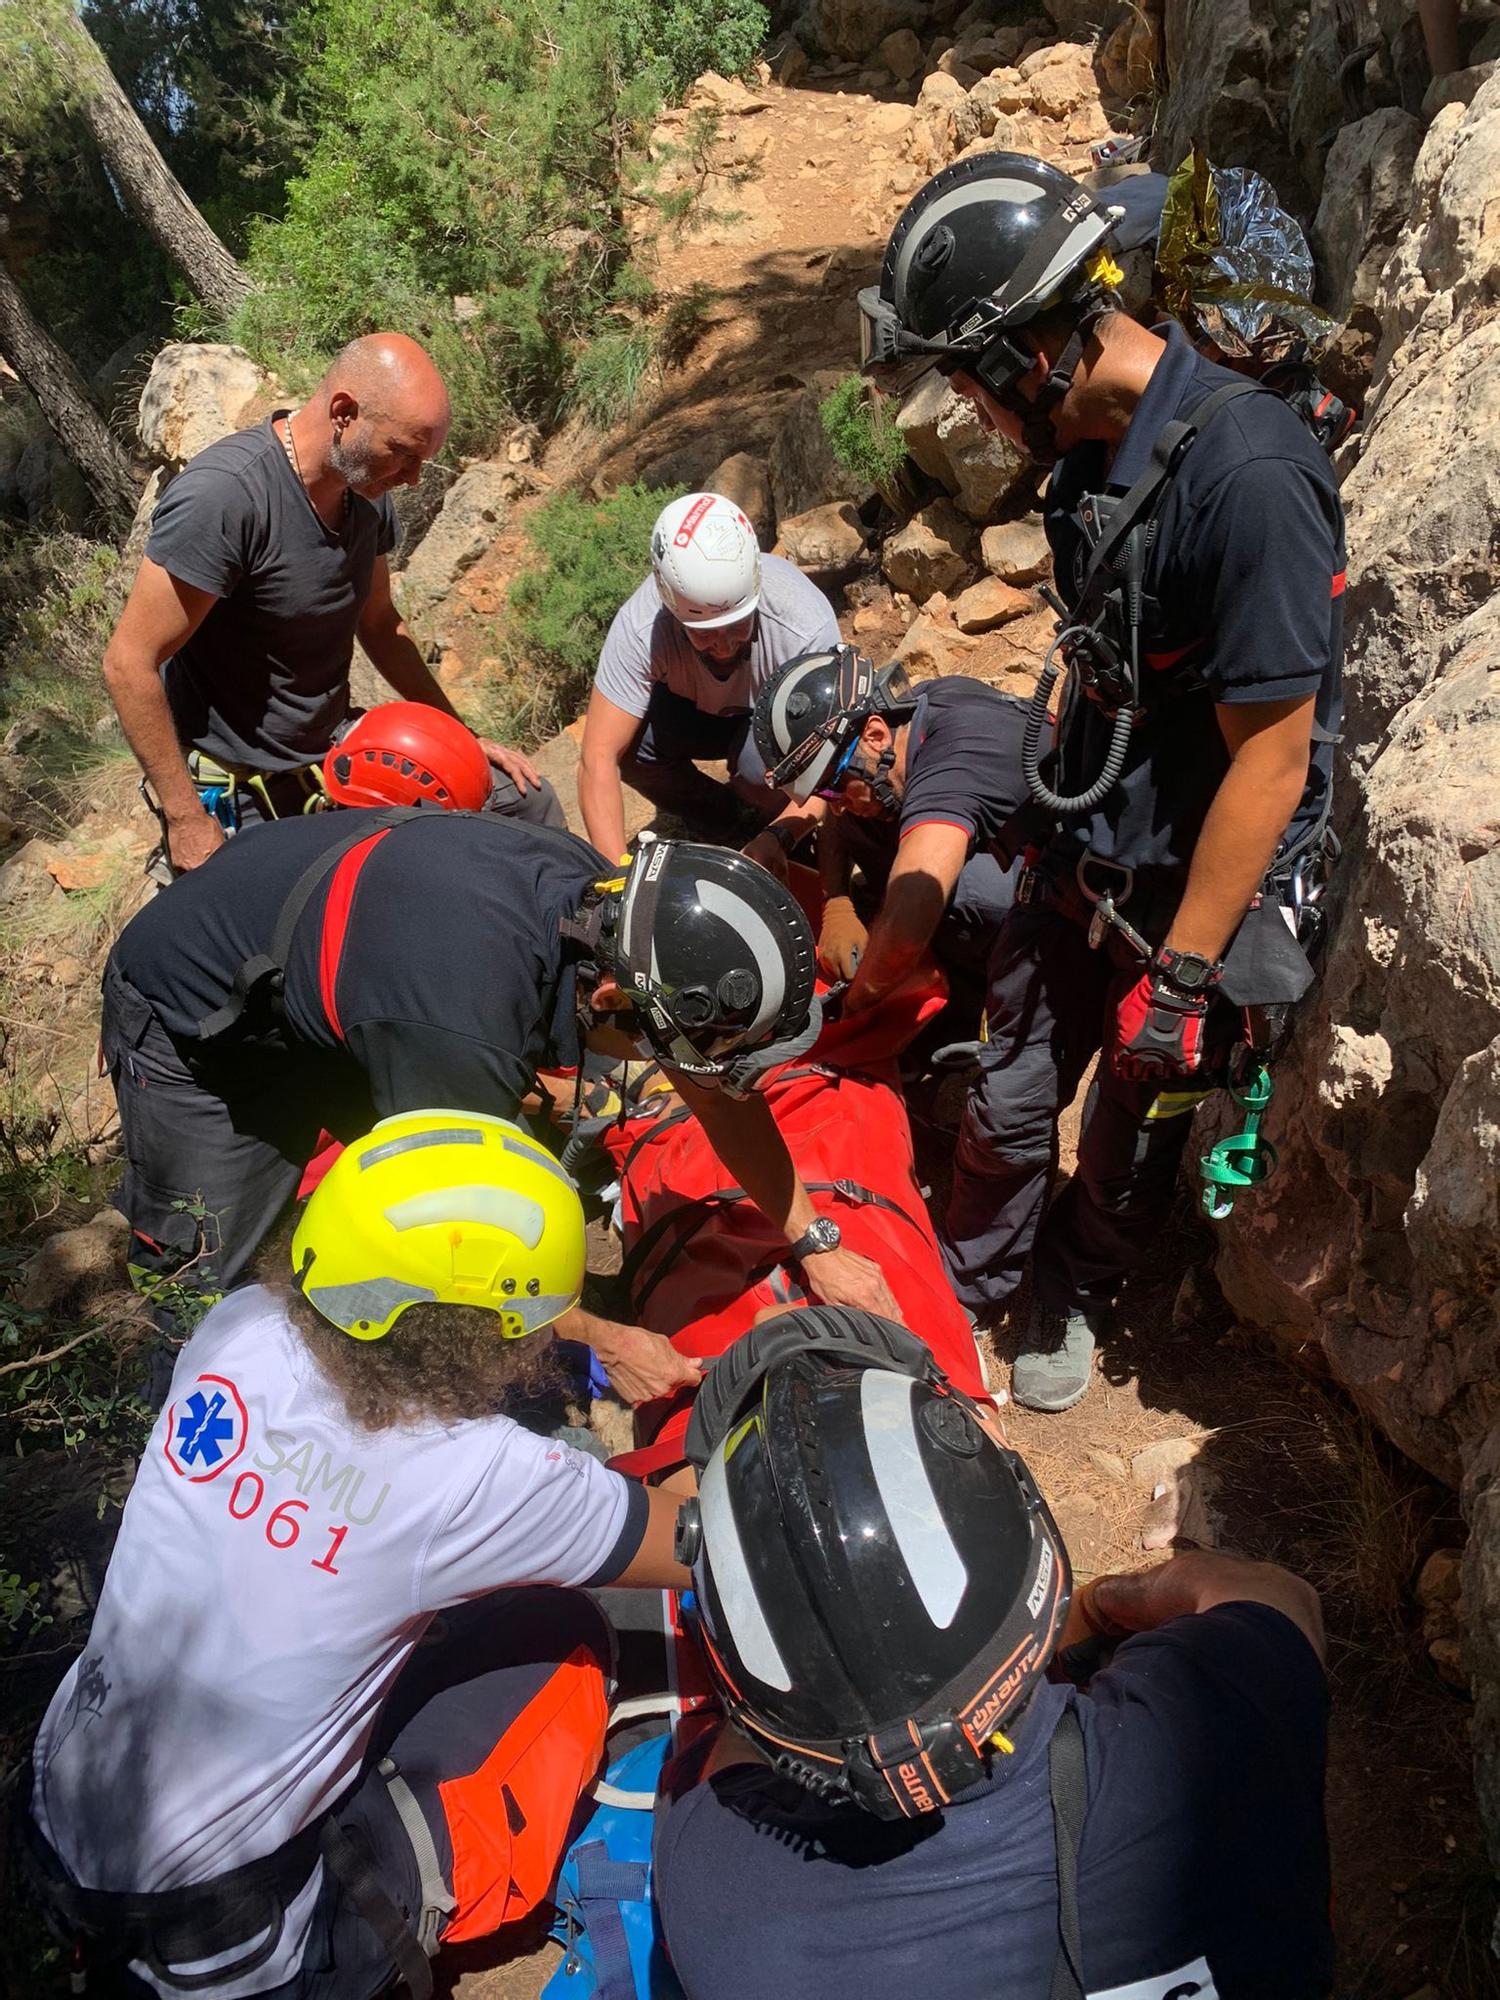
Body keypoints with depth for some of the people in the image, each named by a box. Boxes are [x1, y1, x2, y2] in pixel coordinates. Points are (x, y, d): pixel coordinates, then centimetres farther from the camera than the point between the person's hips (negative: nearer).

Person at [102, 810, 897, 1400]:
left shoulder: (609, 902, -22)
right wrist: (605, 1340, -16)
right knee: (198, 1274, -6)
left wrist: (816, 1246, -7)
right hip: (190, 1020, -6)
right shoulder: (465, 1036, -44)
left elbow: (722, 1097, -7)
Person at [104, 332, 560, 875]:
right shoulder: (224, 495, -26)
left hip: (333, 750, 7)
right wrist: (188, 822, -19)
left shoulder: (367, 493, -2)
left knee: (525, 797, 3)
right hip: (239, 796, -7)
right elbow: (130, 663, -23)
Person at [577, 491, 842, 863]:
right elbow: (599, 756, -37)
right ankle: (714, 819, 2)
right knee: (628, 743, -28)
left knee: (759, 768, -35)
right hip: (693, 707, 2)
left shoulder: (808, 630, -38)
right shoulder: (640, 627, -34)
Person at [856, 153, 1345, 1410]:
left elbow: (1270, 759, -25)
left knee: (1134, 1134, 15)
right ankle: (967, 1282, 40)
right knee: (1010, 1099, 16)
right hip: (1083, 855, 6)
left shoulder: (1247, 476, -28)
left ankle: (1080, 1295, 43)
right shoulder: (1094, 445, -2)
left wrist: (1182, 978, -19)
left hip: (1197, 887, -6)